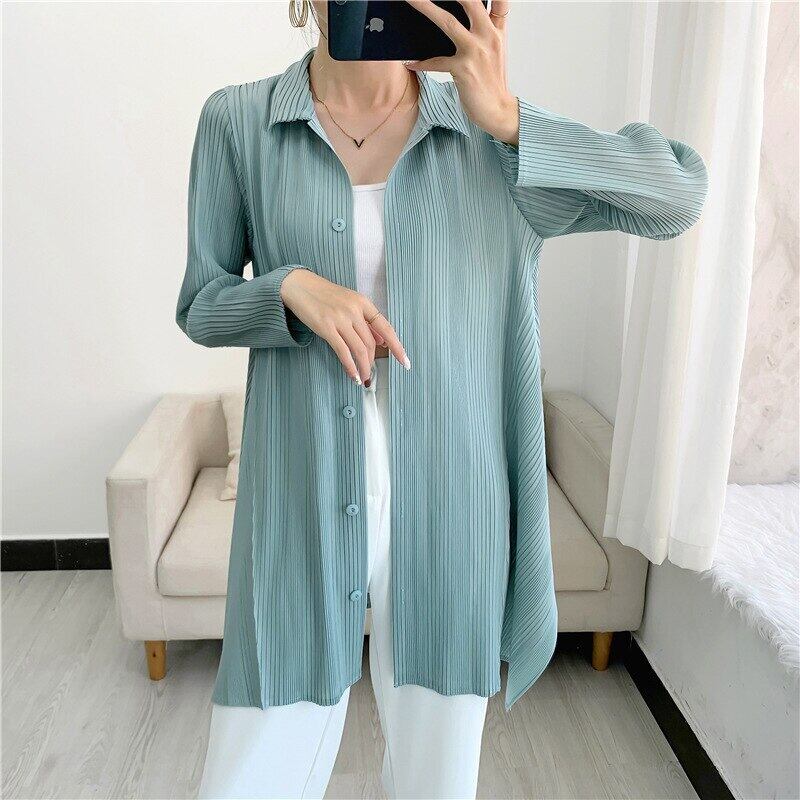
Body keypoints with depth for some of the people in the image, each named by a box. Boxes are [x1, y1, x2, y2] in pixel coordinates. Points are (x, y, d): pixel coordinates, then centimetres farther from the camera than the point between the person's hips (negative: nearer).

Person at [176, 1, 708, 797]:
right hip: (302, 514, 0)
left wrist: (507, 117, -16)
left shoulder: (491, 136, 0)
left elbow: (680, 192, -5)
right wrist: (292, 288, -16)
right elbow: (200, 305, 6)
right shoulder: (237, 121, 1)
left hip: (447, 513, 1)